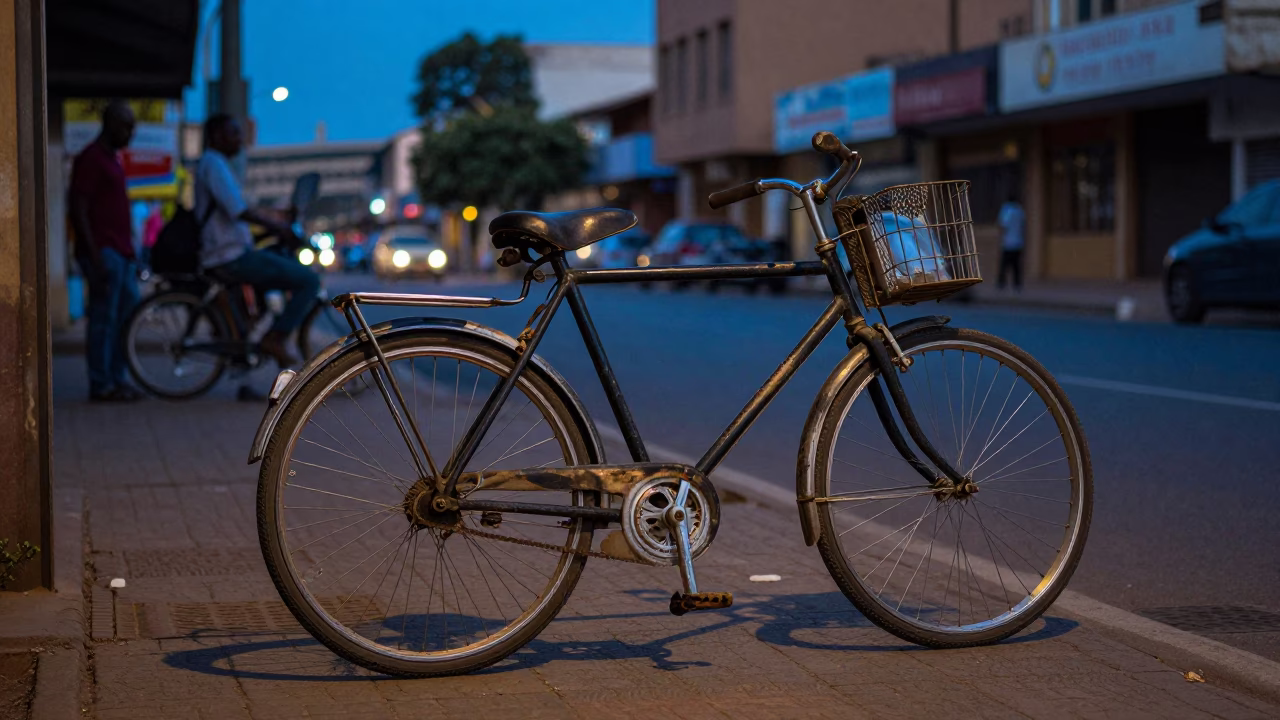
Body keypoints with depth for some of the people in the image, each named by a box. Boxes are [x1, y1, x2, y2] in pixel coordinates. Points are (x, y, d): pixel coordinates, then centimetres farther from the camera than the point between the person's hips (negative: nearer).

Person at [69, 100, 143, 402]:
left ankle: (116, 379, 18)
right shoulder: (90, 159, -11)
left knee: (128, 312, 11)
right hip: (103, 252, -10)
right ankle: (101, 386, -1)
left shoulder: (112, 158, 19)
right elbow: (78, 210, -16)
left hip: (120, 252, 10)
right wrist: (95, 257, -22)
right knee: (104, 318, -6)